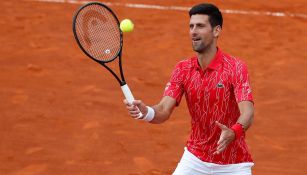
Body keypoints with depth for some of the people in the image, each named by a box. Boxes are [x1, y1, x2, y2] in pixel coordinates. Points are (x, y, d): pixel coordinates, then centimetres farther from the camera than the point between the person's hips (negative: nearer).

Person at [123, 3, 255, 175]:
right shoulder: (182, 69, -2)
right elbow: (164, 110, -11)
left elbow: (248, 113, -26)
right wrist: (145, 111, -33)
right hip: (195, 158, 3)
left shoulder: (236, 67, -15)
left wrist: (233, 133, -48)